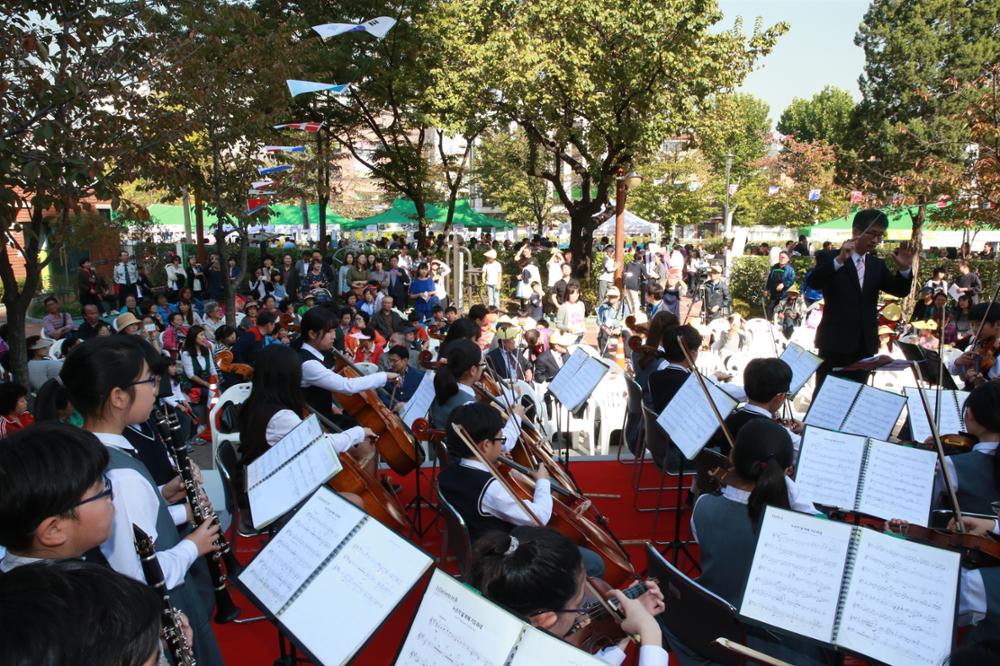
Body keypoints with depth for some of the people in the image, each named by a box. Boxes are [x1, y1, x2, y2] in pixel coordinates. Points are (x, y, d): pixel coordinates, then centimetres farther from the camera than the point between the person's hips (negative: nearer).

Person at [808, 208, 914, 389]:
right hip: (835, 343, -6)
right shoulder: (831, 258, -5)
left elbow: (900, 291, 6)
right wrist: (839, 260, -36)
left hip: (864, 346, 6)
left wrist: (904, 268, -14)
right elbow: (813, 282, -21)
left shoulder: (877, 265, 13)